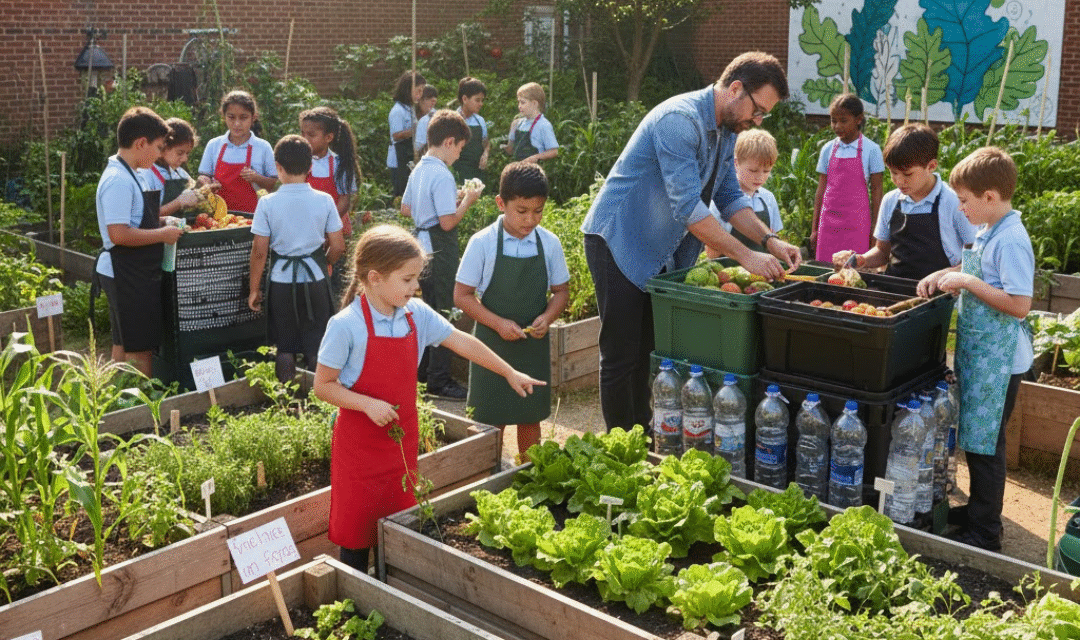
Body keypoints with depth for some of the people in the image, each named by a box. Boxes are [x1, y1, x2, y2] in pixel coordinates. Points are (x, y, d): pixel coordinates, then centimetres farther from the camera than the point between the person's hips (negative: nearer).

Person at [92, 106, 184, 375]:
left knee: (124, 345, 19)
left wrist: (160, 222, 12)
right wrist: (162, 235, -19)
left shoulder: (128, 175, 12)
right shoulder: (119, 181, -20)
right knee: (139, 349, -2)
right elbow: (118, 234, -27)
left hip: (135, 274, 11)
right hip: (127, 277, -11)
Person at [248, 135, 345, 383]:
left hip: (281, 279, 0)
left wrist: (254, 288, 4)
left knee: (284, 346, 13)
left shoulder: (267, 203, -8)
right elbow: (337, 247, -3)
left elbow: (259, 251, -7)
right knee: (317, 347, 11)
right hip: (315, 278, 0)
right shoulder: (324, 200, -6)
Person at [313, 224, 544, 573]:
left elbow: (462, 342, 6)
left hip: (401, 437, 5)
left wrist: (510, 373, 10)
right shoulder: (345, 326, -19)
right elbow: (323, 386, -14)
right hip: (359, 442, -5)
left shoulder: (417, 315, -3)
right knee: (356, 529, 5)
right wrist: (369, 405, -26)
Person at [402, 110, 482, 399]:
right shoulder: (442, 176, -19)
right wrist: (467, 201, -8)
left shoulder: (419, 170, 8)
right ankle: (439, 380, 2)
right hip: (440, 250, -10)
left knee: (430, 308, 20)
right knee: (444, 313, -3)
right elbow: (448, 222, -24)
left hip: (422, 243, 10)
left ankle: (424, 369, 30)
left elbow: (405, 209, 18)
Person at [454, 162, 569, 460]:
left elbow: (561, 291, 7)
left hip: (533, 345, 3)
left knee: (530, 418, 13)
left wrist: (547, 317, -13)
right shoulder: (483, 243, -10)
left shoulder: (549, 243, -3)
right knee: (491, 419, 4)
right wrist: (498, 323, -18)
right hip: (492, 343, -3)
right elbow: (462, 295, -7)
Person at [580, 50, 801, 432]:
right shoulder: (680, 120, -24)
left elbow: (729, 197, 13)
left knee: (649, 353, 13)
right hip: (619, 242, -9)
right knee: (621, 357, -3)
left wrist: (769, 241, -2)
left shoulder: (727, 131, 8)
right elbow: (687, 207, -29)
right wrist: (744, 256, -27)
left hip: (660, 250, 9)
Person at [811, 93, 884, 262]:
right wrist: (814, 228, 8)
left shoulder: (871, 149, -2)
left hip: (857, 221, -3)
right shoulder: (828, 149, 7)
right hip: (829, 218, 3)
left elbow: (876, 190, 1)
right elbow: (821, 189, 10)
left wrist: (875, 227, -2)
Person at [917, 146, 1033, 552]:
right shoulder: (987, 233, 8)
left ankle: (984, 532, 11)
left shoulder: (1011, 241, -21)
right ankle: (978, 508, 34)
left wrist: (968, 282, -23)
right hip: (977, 352, 9)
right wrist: (945, 275, 8)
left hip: (998, 360, -9)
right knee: (975, 438, 19)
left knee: (985, 443, 0)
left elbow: (1020, 305, -25)